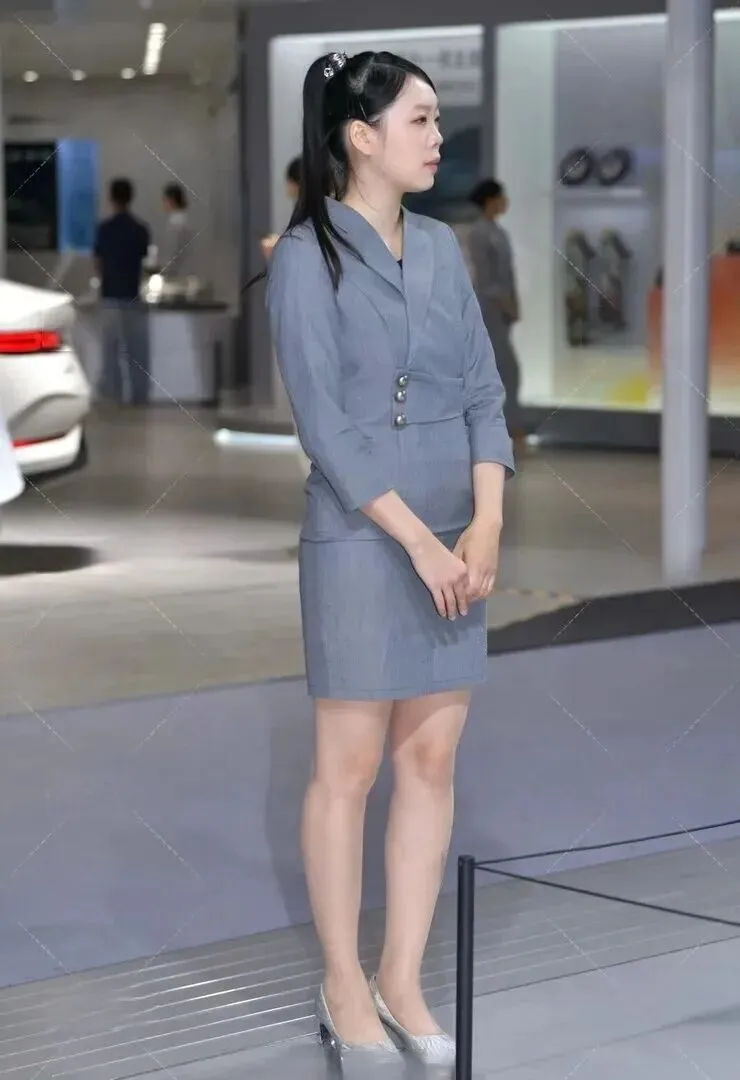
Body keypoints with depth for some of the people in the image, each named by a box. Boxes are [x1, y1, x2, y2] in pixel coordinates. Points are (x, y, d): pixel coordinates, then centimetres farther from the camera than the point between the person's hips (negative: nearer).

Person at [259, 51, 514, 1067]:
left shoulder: (442, 247, 9)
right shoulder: (307, 256, -9)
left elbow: (484, 392, 7)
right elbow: (325, 424, -13)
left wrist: (485, 526, -6)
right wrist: (418, 540, -17)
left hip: (456, 536, 6)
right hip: (360, 537, -6)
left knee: (432, 761, 8)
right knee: (350, 767, 2)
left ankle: (402, 979, 17)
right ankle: (343, 987, 13)